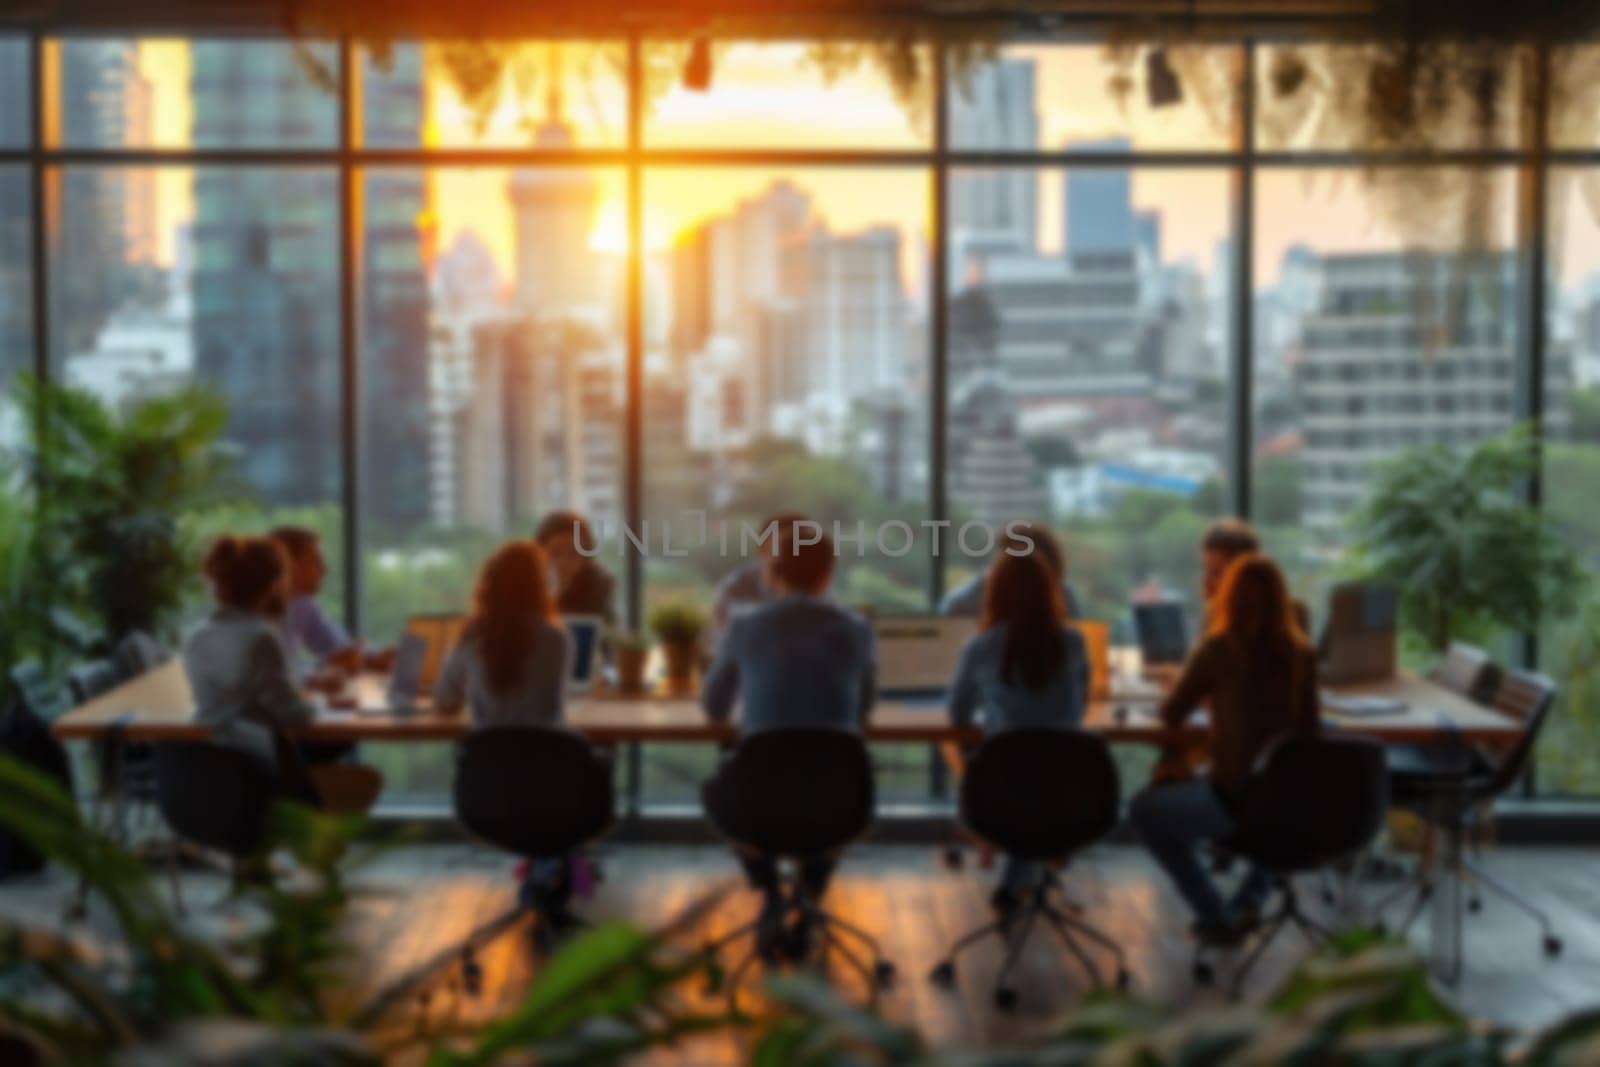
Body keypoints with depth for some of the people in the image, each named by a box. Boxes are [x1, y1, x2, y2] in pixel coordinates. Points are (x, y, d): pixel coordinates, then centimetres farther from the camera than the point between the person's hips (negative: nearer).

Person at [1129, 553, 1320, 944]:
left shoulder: (1218, 650, -11)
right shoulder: (1302, 654, -1)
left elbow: (1170, 715, 0)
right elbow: (1308, 729, 10)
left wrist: (1210, 696, 21)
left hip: (1234, 804, -4)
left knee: (1146, 808, 24)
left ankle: (1217, 921, 22)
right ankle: (1251, 899, 29)